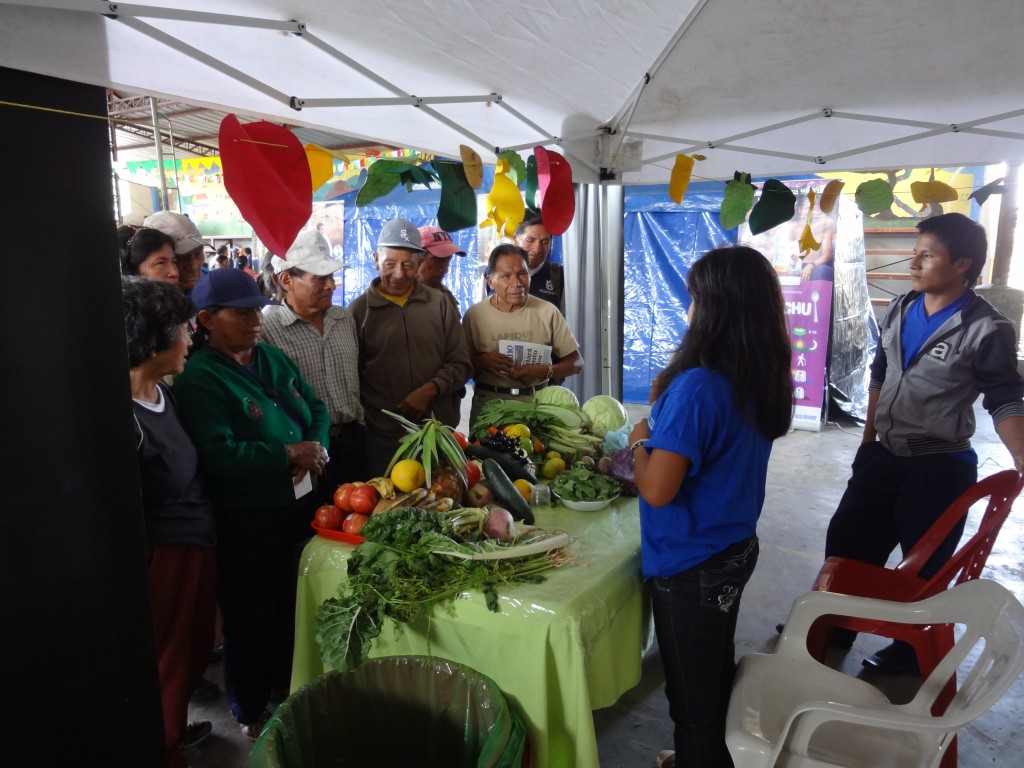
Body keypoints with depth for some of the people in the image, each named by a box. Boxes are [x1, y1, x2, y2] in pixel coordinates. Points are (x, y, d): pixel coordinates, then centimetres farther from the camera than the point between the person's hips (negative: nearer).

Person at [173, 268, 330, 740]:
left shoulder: (273, 359, 6)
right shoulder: (200, 379, -17)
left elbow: (316, 409, 9)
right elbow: (219, 454, -26)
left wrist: (316, 450, -10)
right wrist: (289, 454, -22)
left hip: (300, 502, 7)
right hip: (247, 519, -7)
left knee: (294, 604, 21)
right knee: (253, 616, 11)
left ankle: (285, 687, 46)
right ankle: (251, 711, 35)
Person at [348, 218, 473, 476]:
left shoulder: (440, 305, 5)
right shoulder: (358, 311, 0)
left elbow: (460, 363, 5)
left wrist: (429, 389, -11)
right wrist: (362, 425, -8)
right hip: (382, 440, -2)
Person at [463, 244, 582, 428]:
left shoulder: (547, 311, -1)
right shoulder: (474, 314, -1)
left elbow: (576, 362, 2)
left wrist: (545, 371, -16)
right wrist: (482, 361, -18)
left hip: (537, 402, 1)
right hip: (488, 404, 0)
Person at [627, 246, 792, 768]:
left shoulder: (696, 385, -27)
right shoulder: (763, 378, -1)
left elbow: (658, 491, -27)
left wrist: (641, 441, -10)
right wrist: (669, 408, 5)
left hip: (690, 564, -8)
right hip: (736, 548, 8)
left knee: (692, 690, 14)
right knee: (716, 675, 27)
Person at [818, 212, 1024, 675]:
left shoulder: (986, 329, -15)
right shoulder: (899, 311, 3)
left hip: (939, 469, -6)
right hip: (881, 457, 6)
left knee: (924, 567, 10)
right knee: (845, 543, 15)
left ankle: (911, 648, 33)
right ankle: (832, 626, 36)